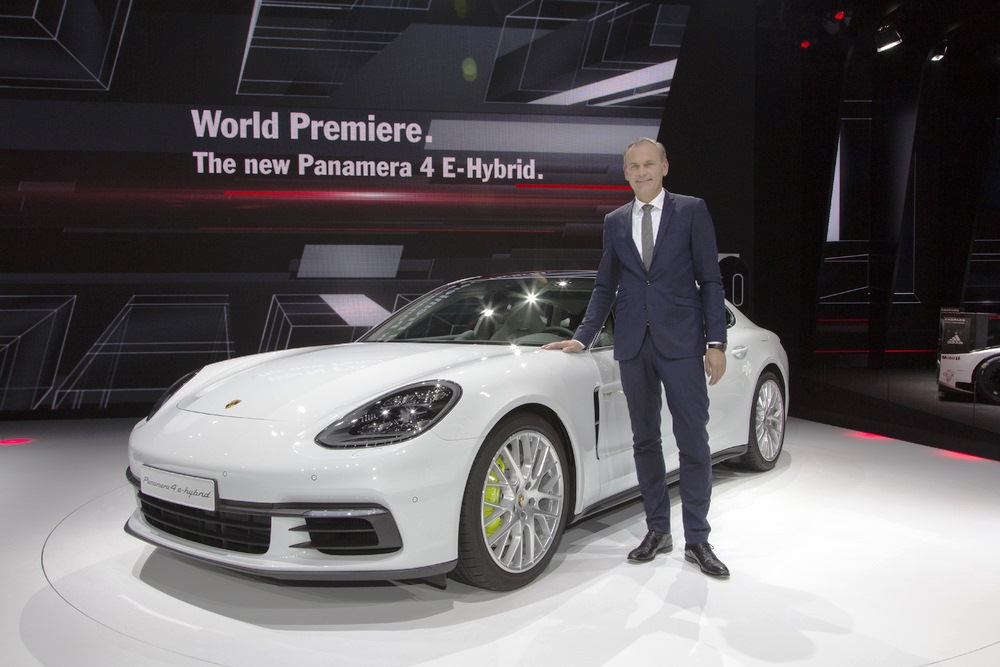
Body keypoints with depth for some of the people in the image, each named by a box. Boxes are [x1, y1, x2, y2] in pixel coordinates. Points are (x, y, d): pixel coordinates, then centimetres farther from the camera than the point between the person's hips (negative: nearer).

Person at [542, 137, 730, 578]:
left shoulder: (691, 211, 2)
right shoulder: (615, 222, 12)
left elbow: (710, 280, 0)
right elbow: (605, 288, 16)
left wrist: (716, 343, -7)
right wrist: (582, 338, 8)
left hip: (681, 343, -3)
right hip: (634, 346, 4)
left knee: (693, 440, -1)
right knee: (645, 439, 9)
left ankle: (697, 539, 10)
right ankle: (657, 531, 22)